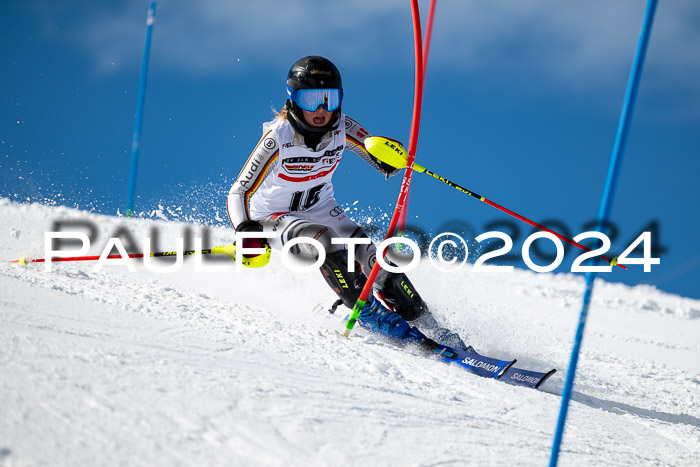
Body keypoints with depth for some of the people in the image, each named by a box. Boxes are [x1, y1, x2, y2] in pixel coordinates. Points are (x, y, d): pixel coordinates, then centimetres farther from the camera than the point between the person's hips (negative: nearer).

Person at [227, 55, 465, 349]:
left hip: (322, 211, 4)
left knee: (373, 257, -16)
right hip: (275, 218, -3)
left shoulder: (343, 129, -17)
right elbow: (238, 193, -25)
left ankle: (427, 326, -6)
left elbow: (385, 166, -10)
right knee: (324, 241, -34)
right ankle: (370, 313, -21)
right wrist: (247, 234, -43)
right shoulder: (278, 137, -27)